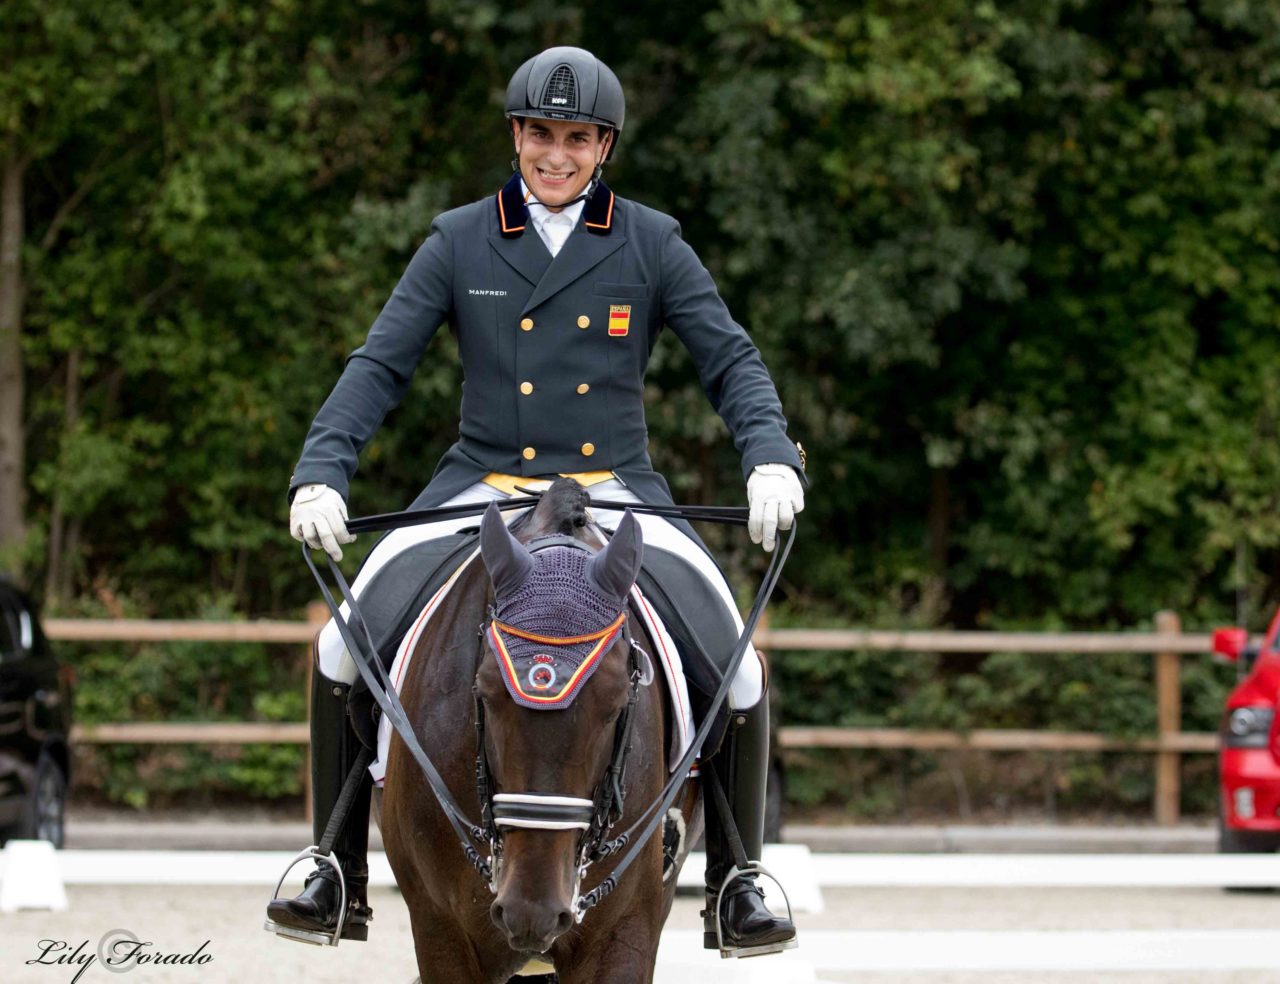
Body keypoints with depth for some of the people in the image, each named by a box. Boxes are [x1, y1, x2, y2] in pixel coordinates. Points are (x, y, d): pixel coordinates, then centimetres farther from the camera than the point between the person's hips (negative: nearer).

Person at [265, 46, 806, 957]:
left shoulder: (652, 246, 3)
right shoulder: (459, 244, 2)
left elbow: (730, 360, -2)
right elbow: (379, 366, -1)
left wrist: (772, 457, -20)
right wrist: (322, 472, -16)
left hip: (616, 494, 0)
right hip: (481, 486, 0)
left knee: (738, 663, -18)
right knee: (345, 642, -17)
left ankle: (737, 883, 0)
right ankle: (338, 873, -2)